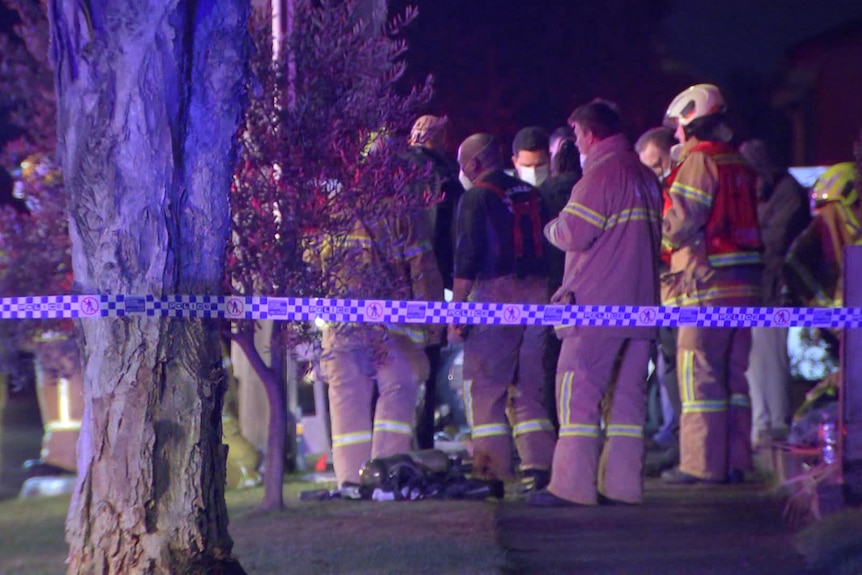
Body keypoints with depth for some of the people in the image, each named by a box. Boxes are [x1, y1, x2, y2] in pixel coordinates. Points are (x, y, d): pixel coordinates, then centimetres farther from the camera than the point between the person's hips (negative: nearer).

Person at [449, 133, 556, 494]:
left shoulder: (477, 196, -3)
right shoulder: (531, 195, 15)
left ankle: (492, 471, -7)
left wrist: (457, 307, -8)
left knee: (483, 386, -1)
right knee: (529, 385, 11)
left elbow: (467, 257, -9)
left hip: (496, 292, -6)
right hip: (538, 295, 6)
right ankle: (538, 467, 5)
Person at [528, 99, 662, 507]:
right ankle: (621, 483, 6)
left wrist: (551, 227, 6)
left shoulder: (601, 174, -11)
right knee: (627, 394, 8)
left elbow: (574, 233, -15)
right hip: (641, 301, 8)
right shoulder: (647, 176, 15)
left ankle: (572, 484, -10)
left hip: (597, 304, -8)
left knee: (578, 390, -6)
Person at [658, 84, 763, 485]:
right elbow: (750, 222, 16)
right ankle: (735, 461, 12)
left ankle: (703, 463, -6)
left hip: (708, 284, -8)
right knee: (733, 373, 11)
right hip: (745, 284, 8)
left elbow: (679, 226, -14)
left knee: (699, 373, -4)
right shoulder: (740, 164, 15)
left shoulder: (698, 162, -9)